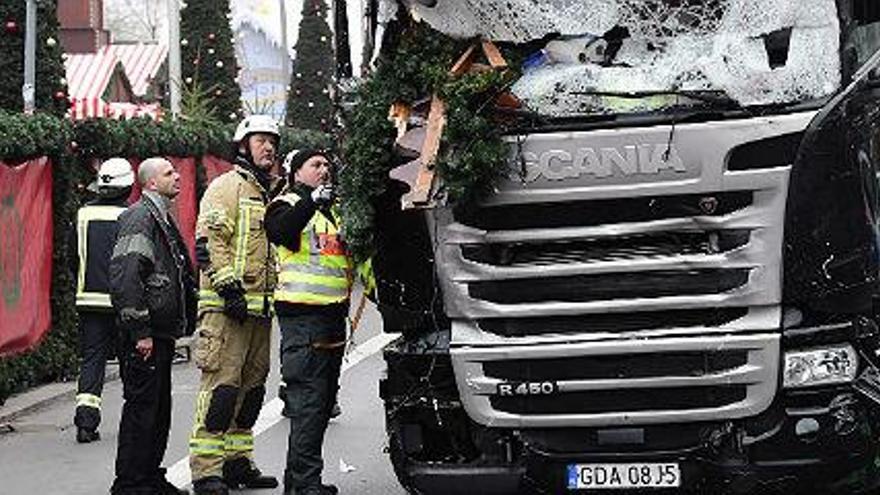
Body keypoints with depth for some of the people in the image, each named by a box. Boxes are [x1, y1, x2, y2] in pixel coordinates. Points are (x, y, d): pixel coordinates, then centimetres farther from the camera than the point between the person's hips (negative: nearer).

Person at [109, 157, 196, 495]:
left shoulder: (162, 218, 18)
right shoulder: (140, 217, -13)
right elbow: (125, 277, -22)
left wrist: (183, 322, 20)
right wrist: (140, 331, -23)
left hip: (161, 332, 10)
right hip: (144, 334, -10)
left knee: (160, 407, 14)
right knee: (141, 406, -5)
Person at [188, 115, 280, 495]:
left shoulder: (270, 195, 22)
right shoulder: (226, 187, -5)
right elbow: (208, 242, -14)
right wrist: (229, 289, -20)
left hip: (259, 307, 9)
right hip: (227, 306, -9)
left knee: (252, 385, 12)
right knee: (222, 385, -11)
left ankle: (238, 460, 20)